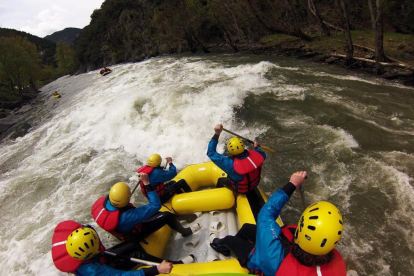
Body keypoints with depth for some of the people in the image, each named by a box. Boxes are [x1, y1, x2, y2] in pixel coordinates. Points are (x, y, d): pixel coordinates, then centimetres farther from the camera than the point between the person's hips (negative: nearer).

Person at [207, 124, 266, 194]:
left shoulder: (232, 165, -43)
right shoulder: (256, 154, -31)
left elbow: (211, 153, -39)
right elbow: (263, 155, -3)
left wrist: (216, 134, -39)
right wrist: (256, 147, 16)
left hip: (241, 190, -4)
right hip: (255, 185, 4)